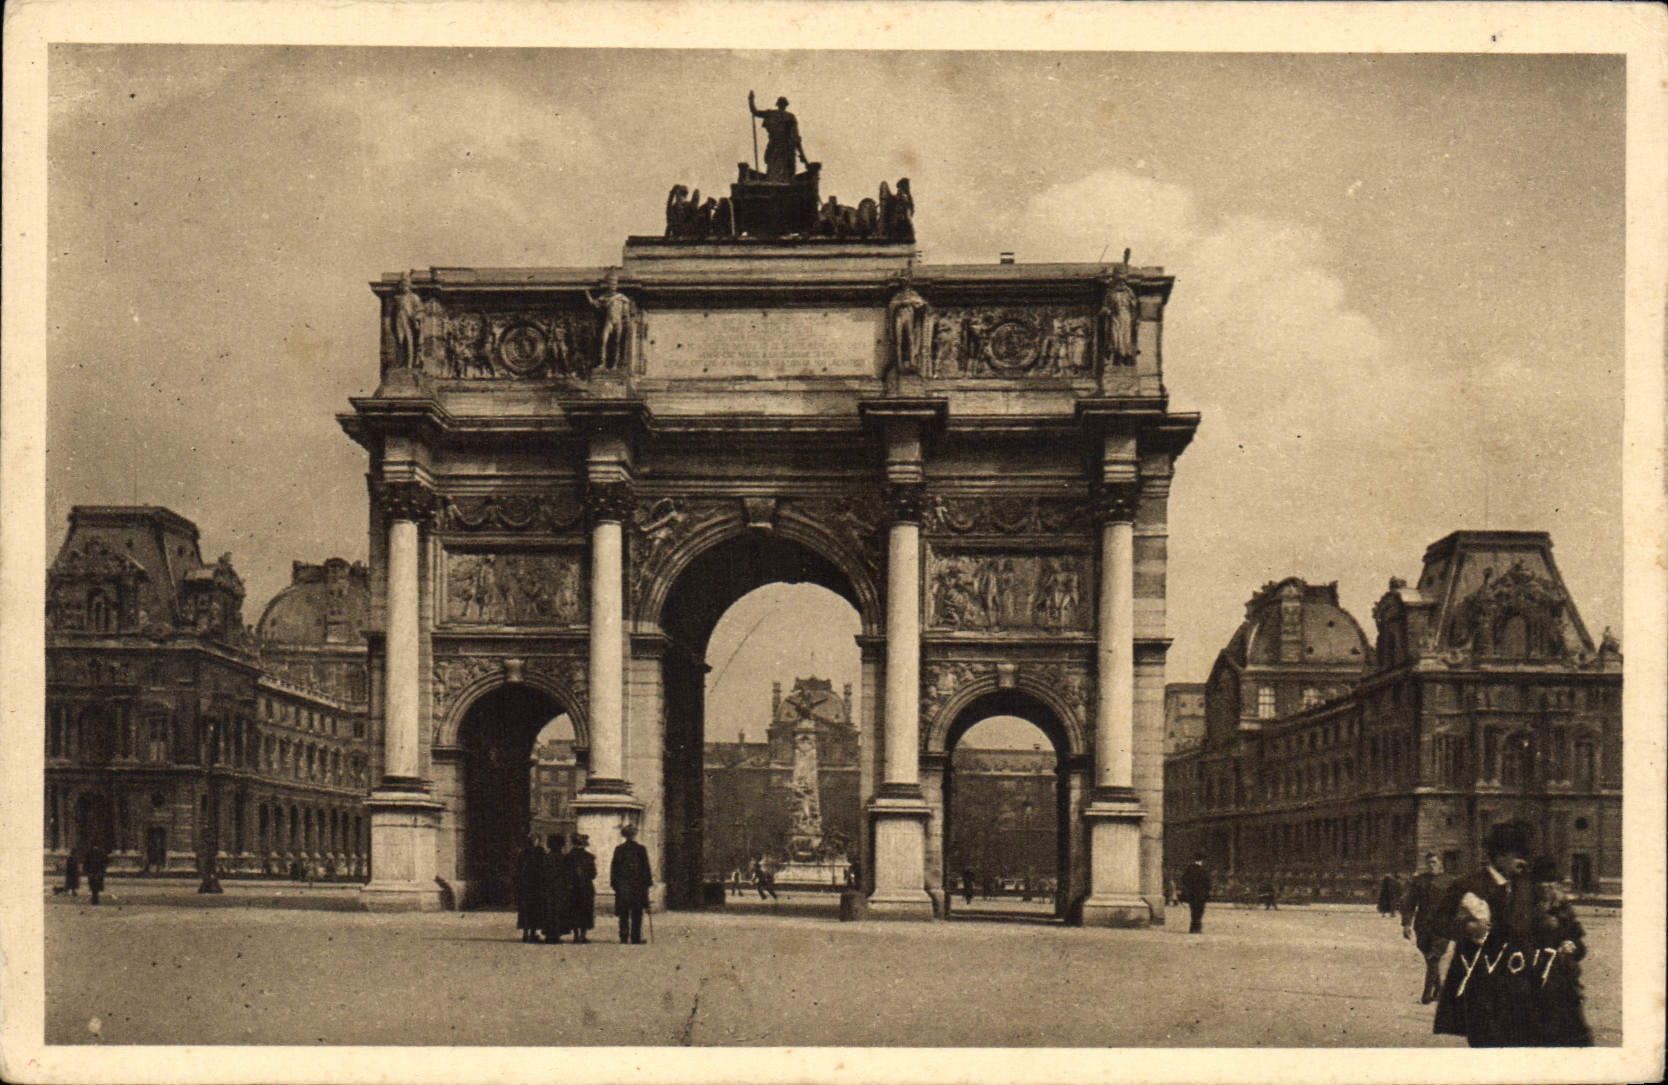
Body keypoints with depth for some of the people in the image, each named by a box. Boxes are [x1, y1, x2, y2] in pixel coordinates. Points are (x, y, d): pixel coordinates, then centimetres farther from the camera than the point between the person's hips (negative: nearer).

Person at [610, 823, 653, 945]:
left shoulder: (619, 849, 3)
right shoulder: (641, 849, -3)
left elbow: (613, 867, 5)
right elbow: (646, 867, -2)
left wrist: (614, 883, 10)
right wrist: (648, 882, 3)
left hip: (622, 885, 2)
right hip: (638, 885, -2)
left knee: (623, 913, 6)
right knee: (637, 914, 3)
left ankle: (623, 937, 3)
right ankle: (635, 938, 0)